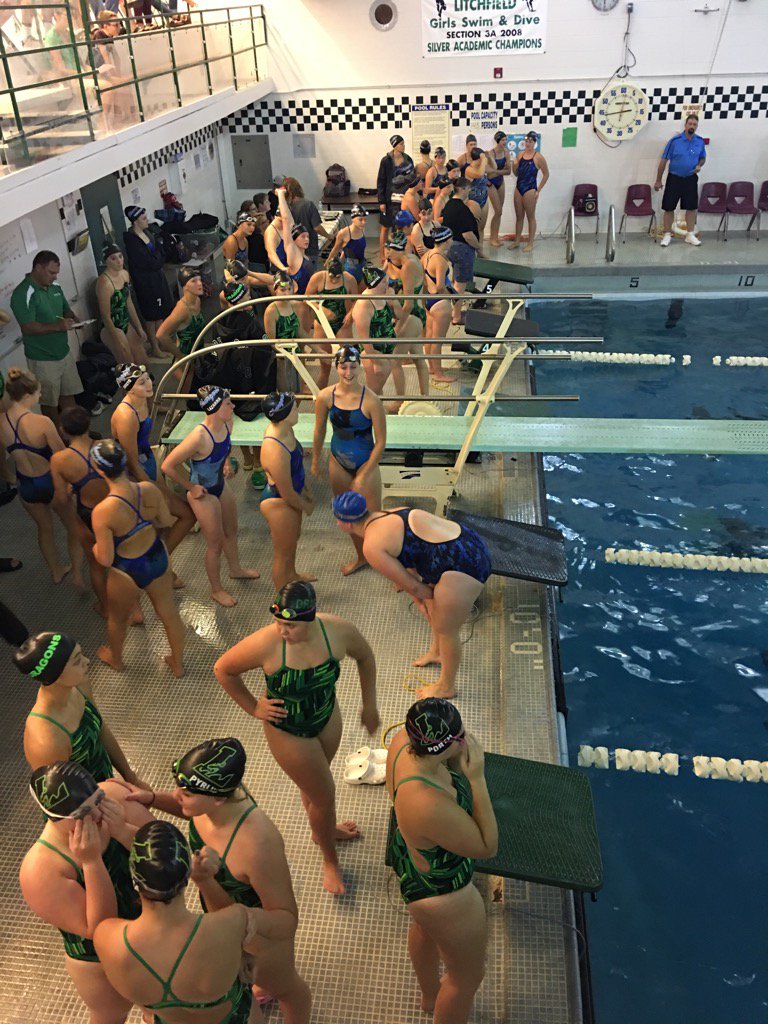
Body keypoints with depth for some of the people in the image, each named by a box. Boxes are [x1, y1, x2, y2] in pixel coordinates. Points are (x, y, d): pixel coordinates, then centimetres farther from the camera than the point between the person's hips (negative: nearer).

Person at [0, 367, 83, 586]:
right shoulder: (41, 422, -29)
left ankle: (56, 571, 47)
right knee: (74, 526, 21)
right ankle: (78, 574, 26)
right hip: (52, 483, -5)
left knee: (44, 528, 29)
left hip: (26, 486, 5)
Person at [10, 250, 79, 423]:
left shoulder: (55, 287, 5)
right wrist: (57, 326, -32)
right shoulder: (23, 294, -19)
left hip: (64, 352, 7)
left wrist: (73, 320, -5)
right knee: (49, 402, 6)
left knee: (68, 395, 18)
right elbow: (28, 327, -24)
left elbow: (66, 310, 18)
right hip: (43, 359, -7)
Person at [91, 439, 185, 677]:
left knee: (117, 618, 29)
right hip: (158, 558, 3)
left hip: (127, 573, -3)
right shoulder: (150, 489, -21)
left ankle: (115, 659, 57)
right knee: (169, 613, 25)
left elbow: (105, 559, -23)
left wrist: (95, 548, -1)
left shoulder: (103, 512, -34)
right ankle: (178, 664, 46)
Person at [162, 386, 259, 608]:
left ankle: (235, 569, 55)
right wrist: (191, 488, -20)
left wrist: (226, 463, 4)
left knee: (230, 531, 28)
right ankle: (216, 589, 34)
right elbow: (167, 466, -32)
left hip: (220, 485, 7)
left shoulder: (227, 424, -13)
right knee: (215, 543, 11)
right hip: (203, 494, -7)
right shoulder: (199, 438, -37)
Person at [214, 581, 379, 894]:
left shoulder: (338, 631, -27)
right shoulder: (265, 644, -35)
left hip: (327, 716, 3)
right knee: (324, 795, 11)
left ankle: (323, 828, 61)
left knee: (313, 781, 29)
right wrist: (253, 708, -11)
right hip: (287, 731, -3)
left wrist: (369, 705, 2)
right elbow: (223, 669, -16)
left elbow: (365, 657, -4)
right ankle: (329, 860, 40)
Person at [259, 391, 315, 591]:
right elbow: (287, 494, -27)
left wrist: (307, 490, 13)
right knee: (282, 552, 14)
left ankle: (291, 574, 62)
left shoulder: (283, 429, -12)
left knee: (293, 538, 33)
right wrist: (307, 506, -9)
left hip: (292, 495, 9)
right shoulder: (275, 452, -40)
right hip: (278, 504, -9)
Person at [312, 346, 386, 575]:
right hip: (338, 462, 4)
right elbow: (319, 432, 4)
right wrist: (315, 462, 13)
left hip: (365, 463, -4)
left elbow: (380, 442, -17)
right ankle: (361, 556, 43)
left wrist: (362, 477, -15)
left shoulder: (371, 400, -24)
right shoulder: (325, 397, -13)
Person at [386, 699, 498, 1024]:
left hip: (411, 857, 9)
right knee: (468, 977, 21)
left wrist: (460, 758, -25)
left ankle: (429, 996, 68)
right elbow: (488, 847, -28)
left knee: (425, 928, 38)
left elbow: (446, 767, -4)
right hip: (440, 891, -9)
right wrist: (476, 778, -33)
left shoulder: (403, 741, -25)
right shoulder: (431, 808, -46)